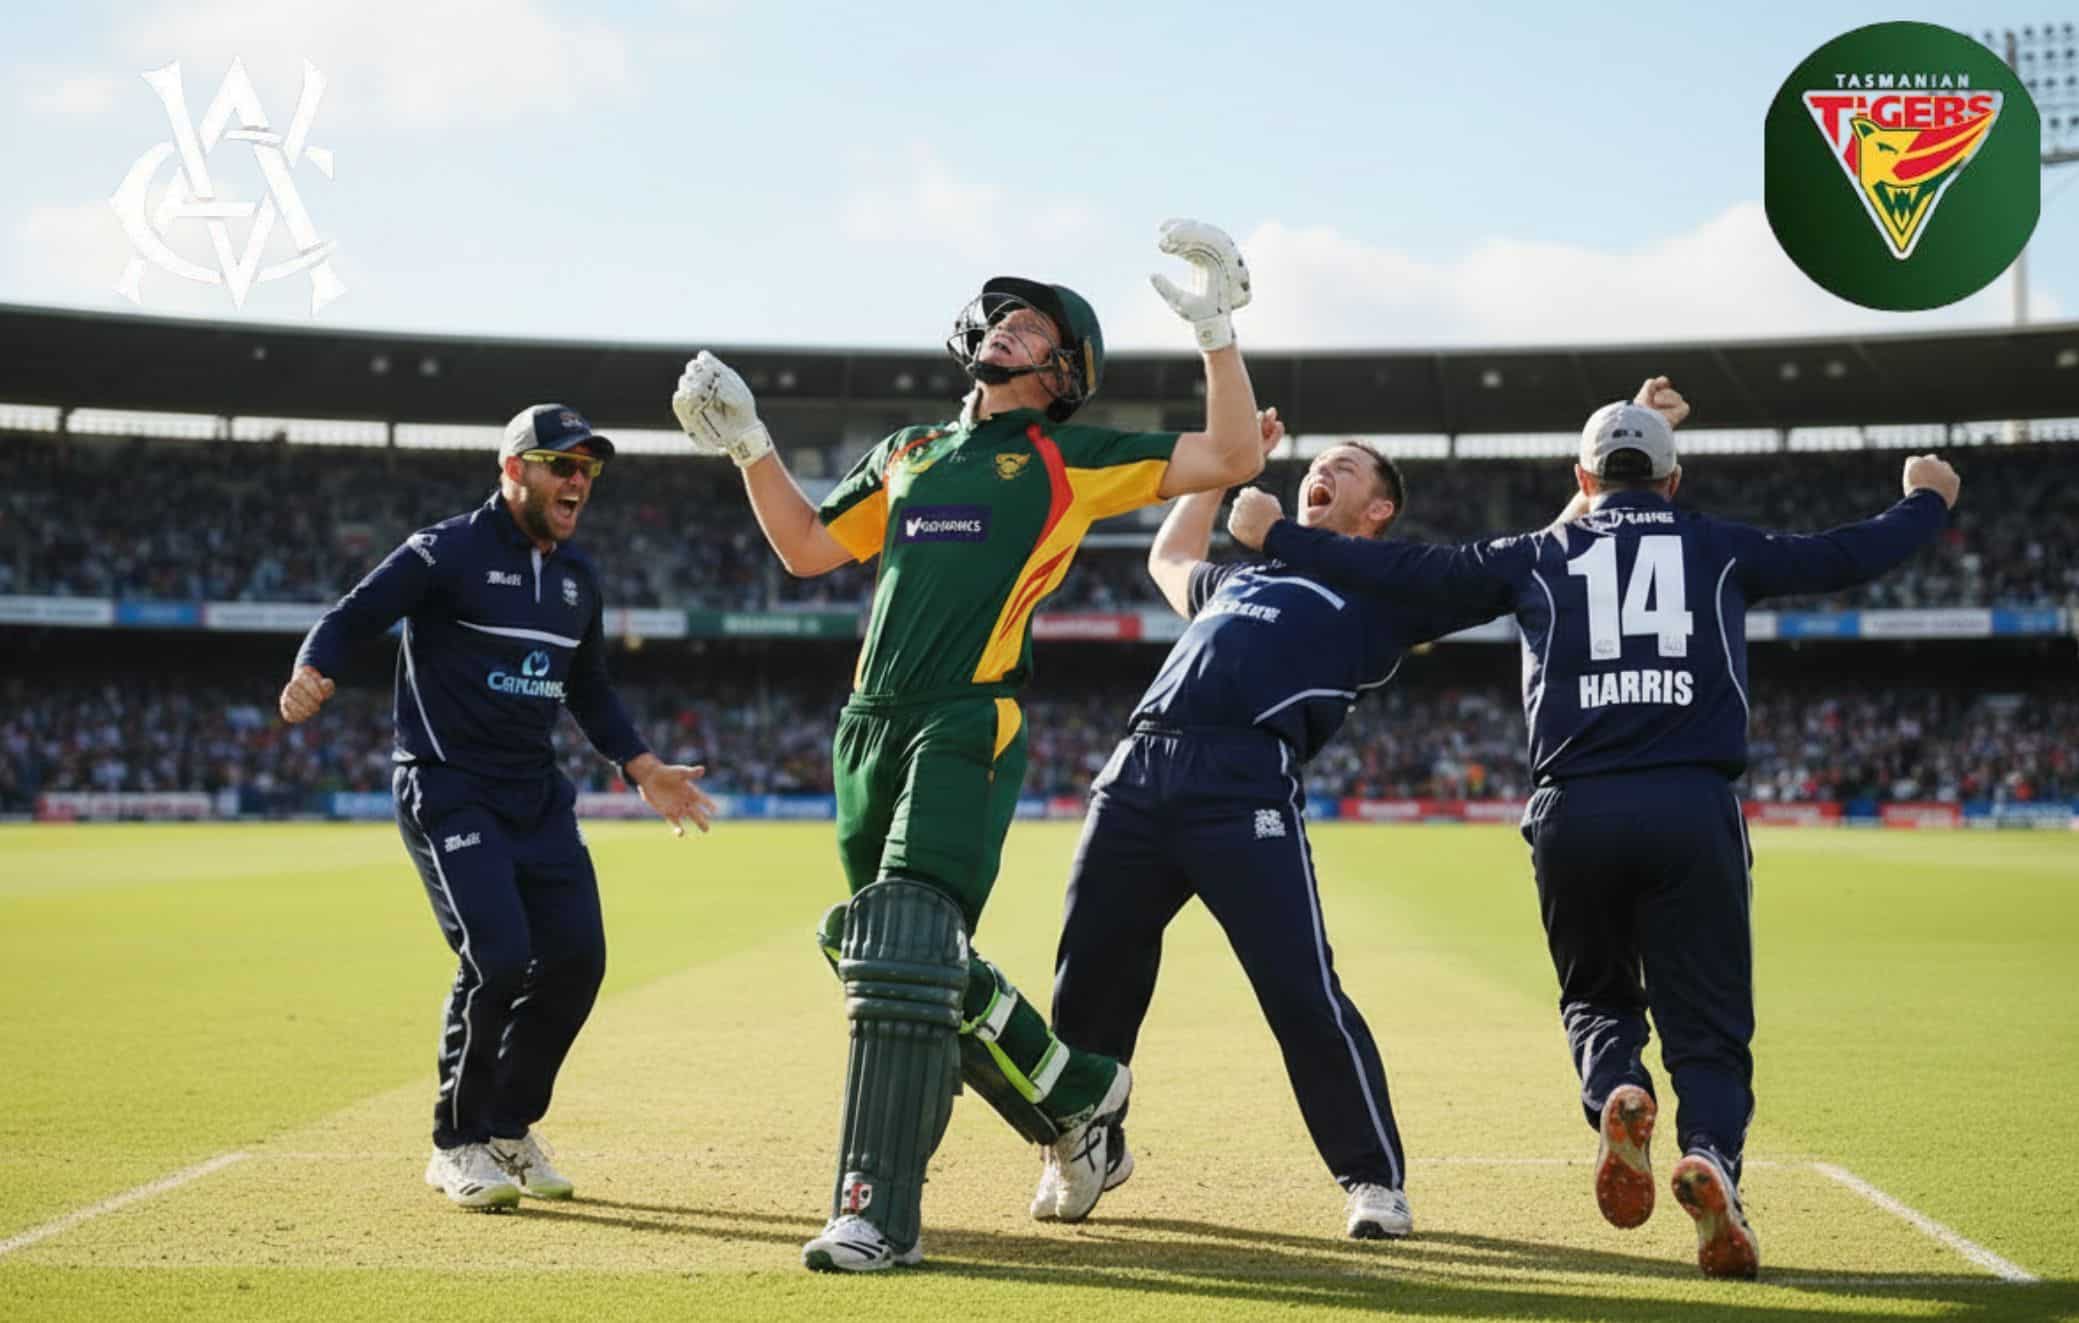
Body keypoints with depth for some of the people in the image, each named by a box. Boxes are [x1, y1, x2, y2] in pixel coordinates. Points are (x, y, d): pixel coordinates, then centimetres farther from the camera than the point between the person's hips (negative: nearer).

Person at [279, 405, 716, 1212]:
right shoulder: (448, 553, -9)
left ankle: (509, 1130, 21)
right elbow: (350, 616, -12)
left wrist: (642, 769, 17)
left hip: (536, 794, 7)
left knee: (576, 957, 0)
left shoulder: (577, 577, 13)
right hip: (447, 789, -7)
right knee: (499, 955, -18)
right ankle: (457, 1146, 1)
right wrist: (311, 674, -32)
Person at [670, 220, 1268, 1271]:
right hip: (871, 730, 7)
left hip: (970, 728, -7)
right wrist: (748, 446, 17)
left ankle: (881, 1213, -15)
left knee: (904, 955, -18)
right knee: (883, 956, 13)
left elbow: (1233, 458, 1)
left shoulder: (1073, 461, 7)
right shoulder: (907, 454, 23)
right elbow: (805, 549, 26)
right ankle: (1079, 1098, 31)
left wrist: (1218, 330, -7)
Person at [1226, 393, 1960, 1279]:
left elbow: (1408, 573, 12)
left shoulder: (1540, 556, 15)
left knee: (1596, 996, 20)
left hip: (1573, 810, 1)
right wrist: (1927, 502, 42)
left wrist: (1276, 535, 20)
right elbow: (1846, 558, 23)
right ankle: (1710, 1151, -24)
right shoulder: (1720, 550, 16)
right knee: (1707, 1024, 6)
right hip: (1693, 807, -1)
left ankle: (1616, 1092, -13)